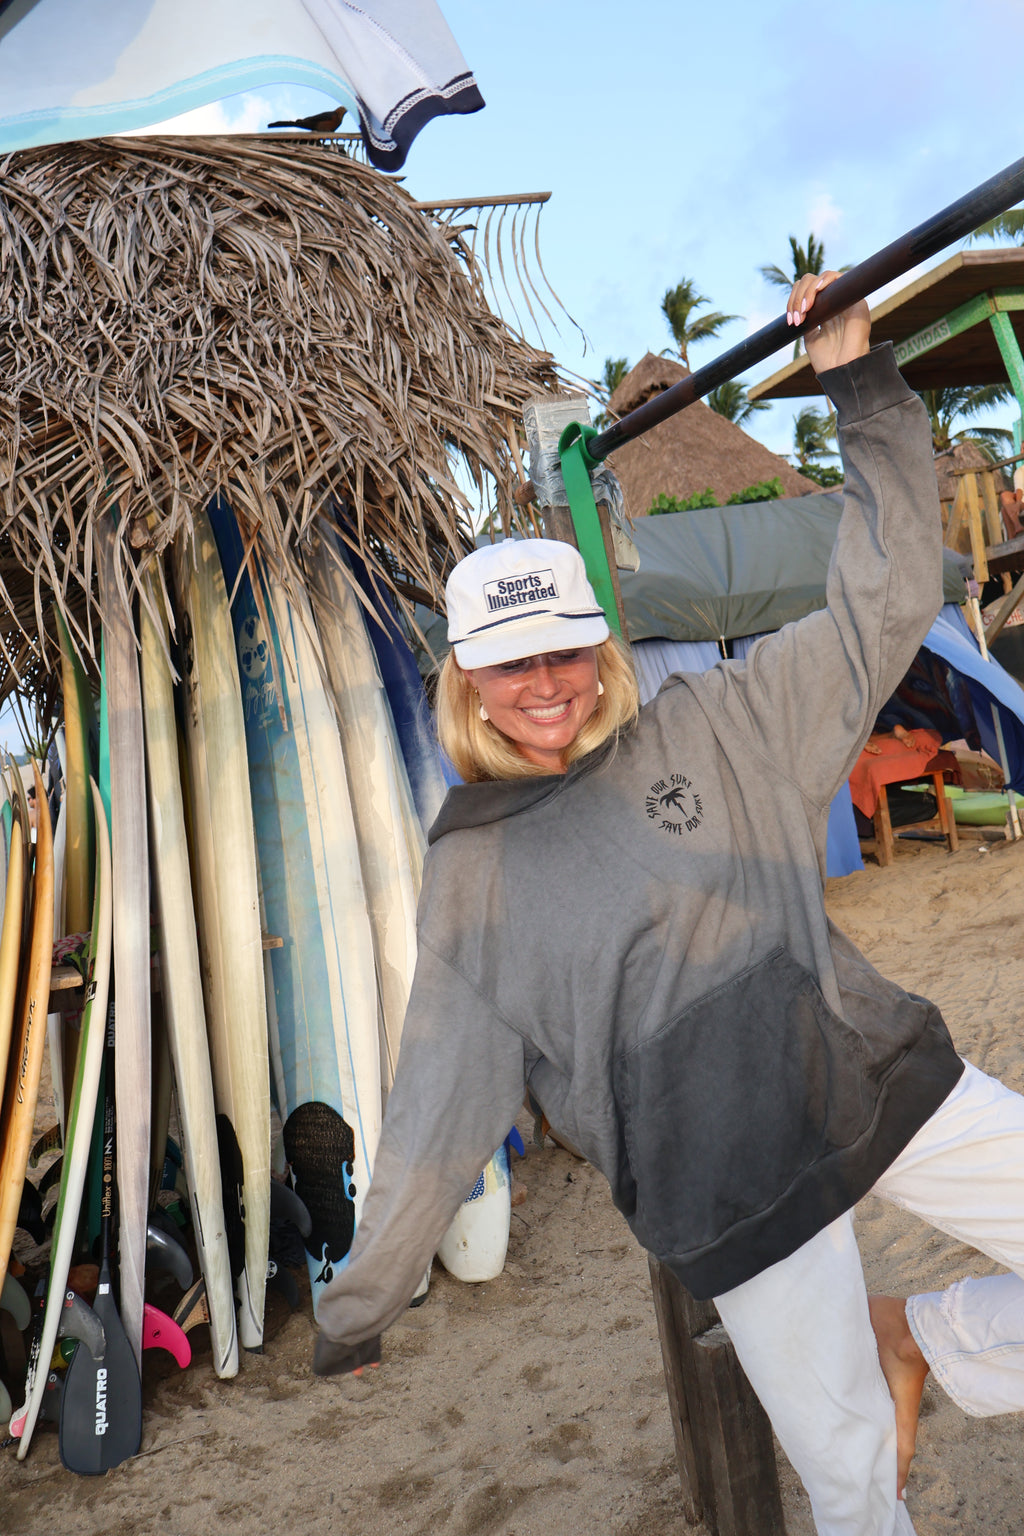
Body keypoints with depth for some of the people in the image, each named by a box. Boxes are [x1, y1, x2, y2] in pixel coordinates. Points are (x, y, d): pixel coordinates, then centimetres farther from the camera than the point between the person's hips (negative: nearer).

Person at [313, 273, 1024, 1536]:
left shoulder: (711, 731, -1)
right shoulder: (472, 874, -2)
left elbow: (887, 604, -1)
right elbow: (442, 1098, 2)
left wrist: (860, 386, -6)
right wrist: (361, 1302, 5)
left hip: (885, 1081, 2)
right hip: (734, 1187, -2)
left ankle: (916, 1344, 25)